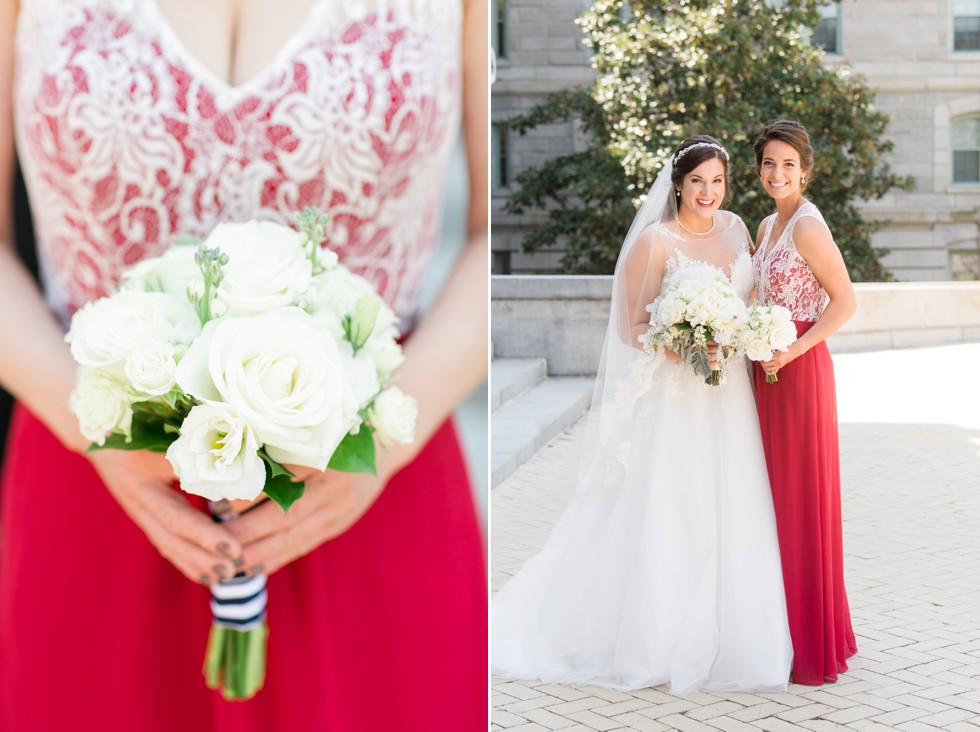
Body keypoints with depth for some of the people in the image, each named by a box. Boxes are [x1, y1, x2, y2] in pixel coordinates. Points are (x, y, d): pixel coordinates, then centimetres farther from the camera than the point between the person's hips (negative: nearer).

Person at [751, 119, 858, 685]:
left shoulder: (808, 225, -13)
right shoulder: (767, 226, 14)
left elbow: (845, 301, -16)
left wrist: (790, 351, -20)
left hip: (799, 369, -9)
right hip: (768, 370, 9)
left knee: (802, 500, -3)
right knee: (775, 496, 12)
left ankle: (816, 647, 7)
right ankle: (784, 632, 23)